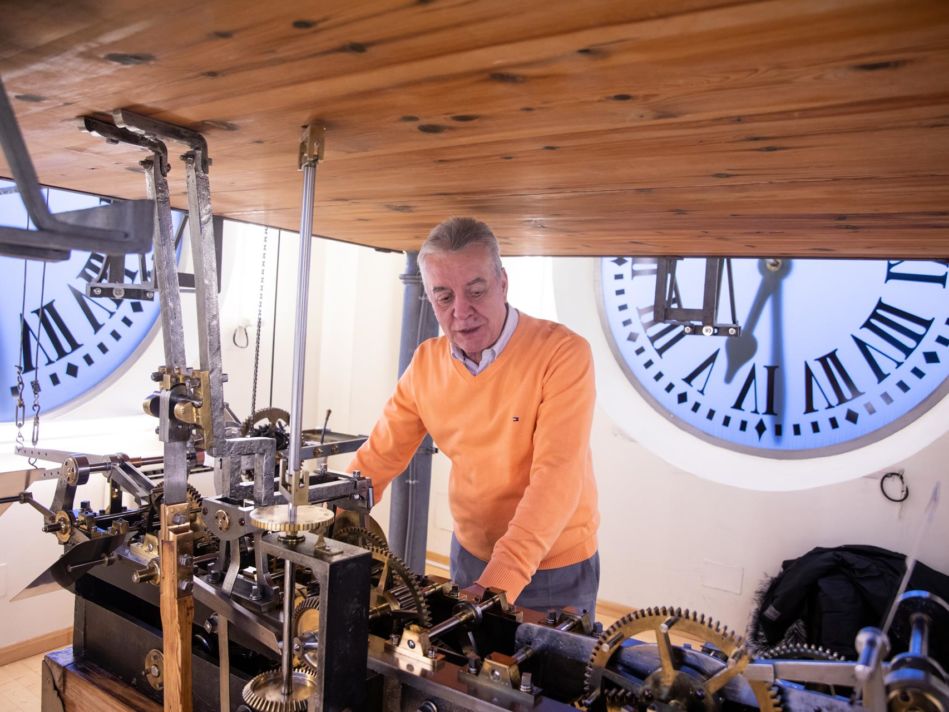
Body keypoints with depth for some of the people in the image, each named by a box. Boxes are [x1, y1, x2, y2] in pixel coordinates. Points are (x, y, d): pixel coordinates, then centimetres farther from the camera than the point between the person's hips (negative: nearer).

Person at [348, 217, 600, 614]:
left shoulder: (563, 353, -22)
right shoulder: (425, 364, -5)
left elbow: (556, 477, -28)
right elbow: (378, 458, -1)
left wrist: (496, 585, -35)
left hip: (556, 571, -4)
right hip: (469, 554, 5)